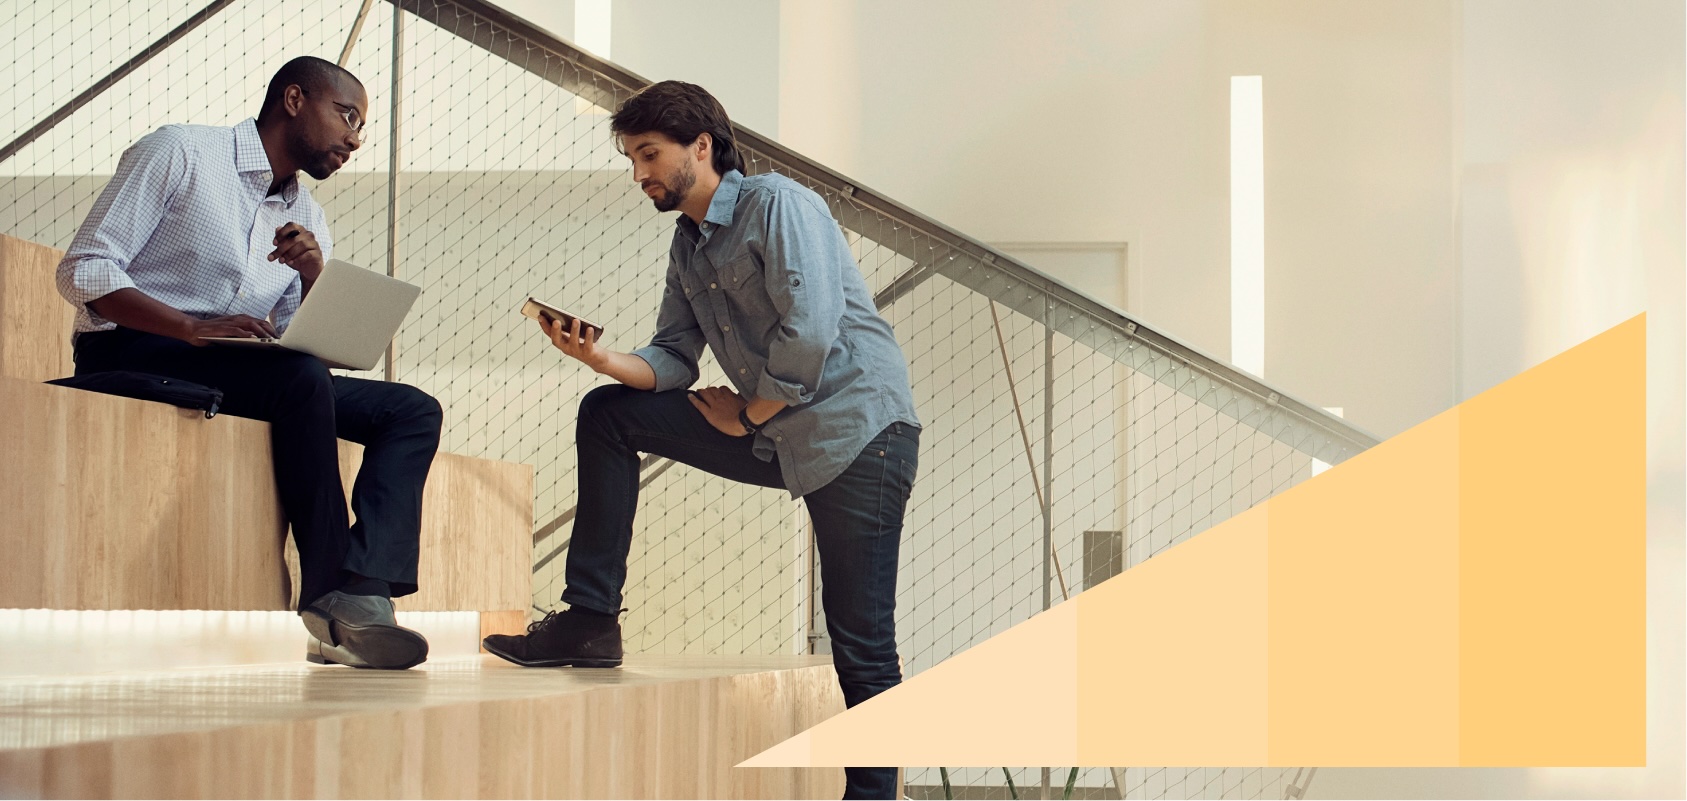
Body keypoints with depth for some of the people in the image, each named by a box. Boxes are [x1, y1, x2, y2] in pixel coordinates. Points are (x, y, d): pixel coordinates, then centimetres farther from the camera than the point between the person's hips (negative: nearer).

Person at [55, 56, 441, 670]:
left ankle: (360, 592, -32)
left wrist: (316, 275, -9)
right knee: (300, 376, -34)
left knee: (412, 410, -9)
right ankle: (328, 592, -29)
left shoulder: (306, 218, 20)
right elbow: (83, 272, -10)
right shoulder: (180, 152, -1)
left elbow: (325, 340, 12)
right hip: (129, 354, -7)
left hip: (251, 378, 7)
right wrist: (193, 327, -25)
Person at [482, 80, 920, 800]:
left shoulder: (775, 204, -12)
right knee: (608, 414, 2)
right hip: (775, 437, 8)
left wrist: (746, 414, -10)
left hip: (859, 427, -8)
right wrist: (603, 359, -11)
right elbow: (673, 360, 8)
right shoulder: (687, 246, 14)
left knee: (861, 646, -8)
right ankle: (590, 621, 2)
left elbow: (811, 333, -22)